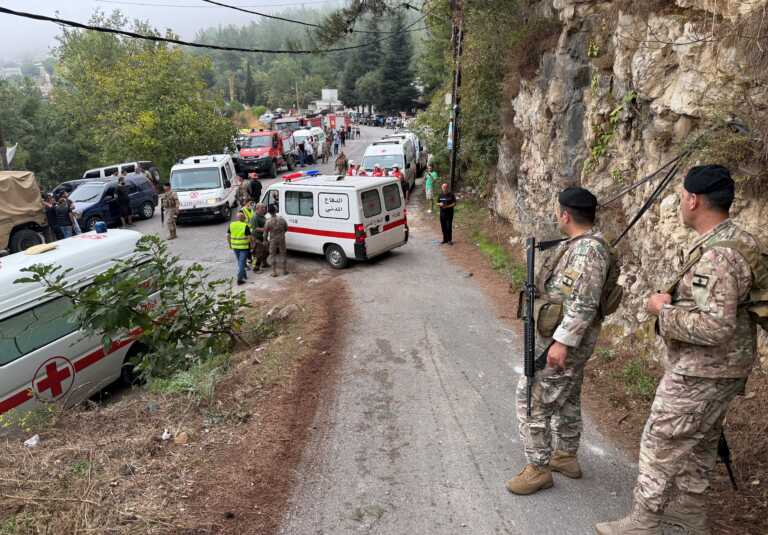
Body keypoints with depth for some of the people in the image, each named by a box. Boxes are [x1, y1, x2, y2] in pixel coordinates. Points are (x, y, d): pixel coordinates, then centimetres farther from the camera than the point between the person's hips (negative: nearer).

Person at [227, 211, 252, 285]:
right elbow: (249, 237, -13)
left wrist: (230, 244, 17)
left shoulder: (231, 225, 0)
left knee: (239, 262, 21)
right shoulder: (245, 226, -14)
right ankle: (239, 279, -3)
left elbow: (228, 236, 5)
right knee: (242, 263, -1)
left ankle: (243, 275, 33)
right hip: (244, 247, -5)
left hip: (234, 246, 5)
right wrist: (250, 245, 2)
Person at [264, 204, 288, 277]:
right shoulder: (281, 219, -8)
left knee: (272, 255, 9)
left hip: (273, 240, -2)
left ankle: (274, 272, 10)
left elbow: (265, 232, -7)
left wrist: (265, 240, 7)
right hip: (281, 239, 2)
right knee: (283, 254, 14)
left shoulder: (268, 221, -15)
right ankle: (285, 270, 22)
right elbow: (286, 228, 4)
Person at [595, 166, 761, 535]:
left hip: (701, 372, -10)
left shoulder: (717, 254, -27)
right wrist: (678, 300, 9)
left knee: (662, 446, 3)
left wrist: (664, 310, -19)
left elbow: (715, 326, -32)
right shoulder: (738, 241, 6)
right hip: (721, 367, 10)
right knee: (699, 441, 23)